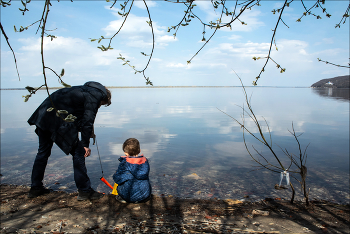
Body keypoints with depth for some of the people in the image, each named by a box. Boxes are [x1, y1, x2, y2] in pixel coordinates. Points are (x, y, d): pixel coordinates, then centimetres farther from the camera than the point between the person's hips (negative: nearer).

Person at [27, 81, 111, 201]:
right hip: (59, 120, -10)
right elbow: (87, 120, -9)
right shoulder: (95, 95, -3)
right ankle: (85, 191, 9)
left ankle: (35, 188, 36)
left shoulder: (86, 90, 23)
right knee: (78, 152, 1)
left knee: (43, 152, 21)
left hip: (43, 115, 10)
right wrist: (85, 144, -4)